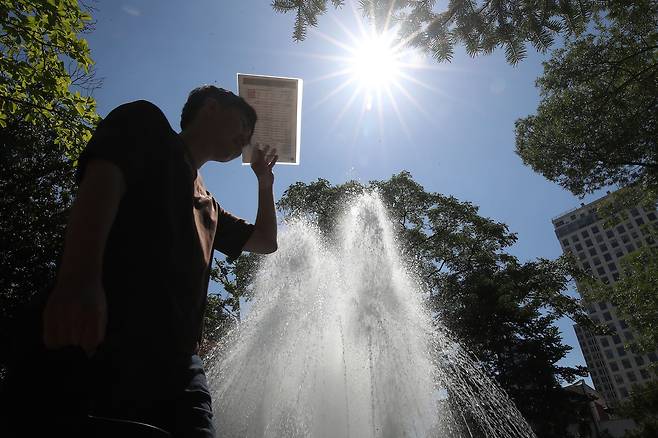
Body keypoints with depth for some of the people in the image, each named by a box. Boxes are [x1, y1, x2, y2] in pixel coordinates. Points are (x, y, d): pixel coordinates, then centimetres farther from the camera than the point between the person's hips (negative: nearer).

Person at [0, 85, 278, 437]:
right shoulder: (146, 123, 12)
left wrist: (265, 182, 35)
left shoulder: (207, 205, 30)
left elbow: (266, 242, 38)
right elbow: (101, 181, -9)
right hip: (103, 337, -6)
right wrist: (80, 279, -27)